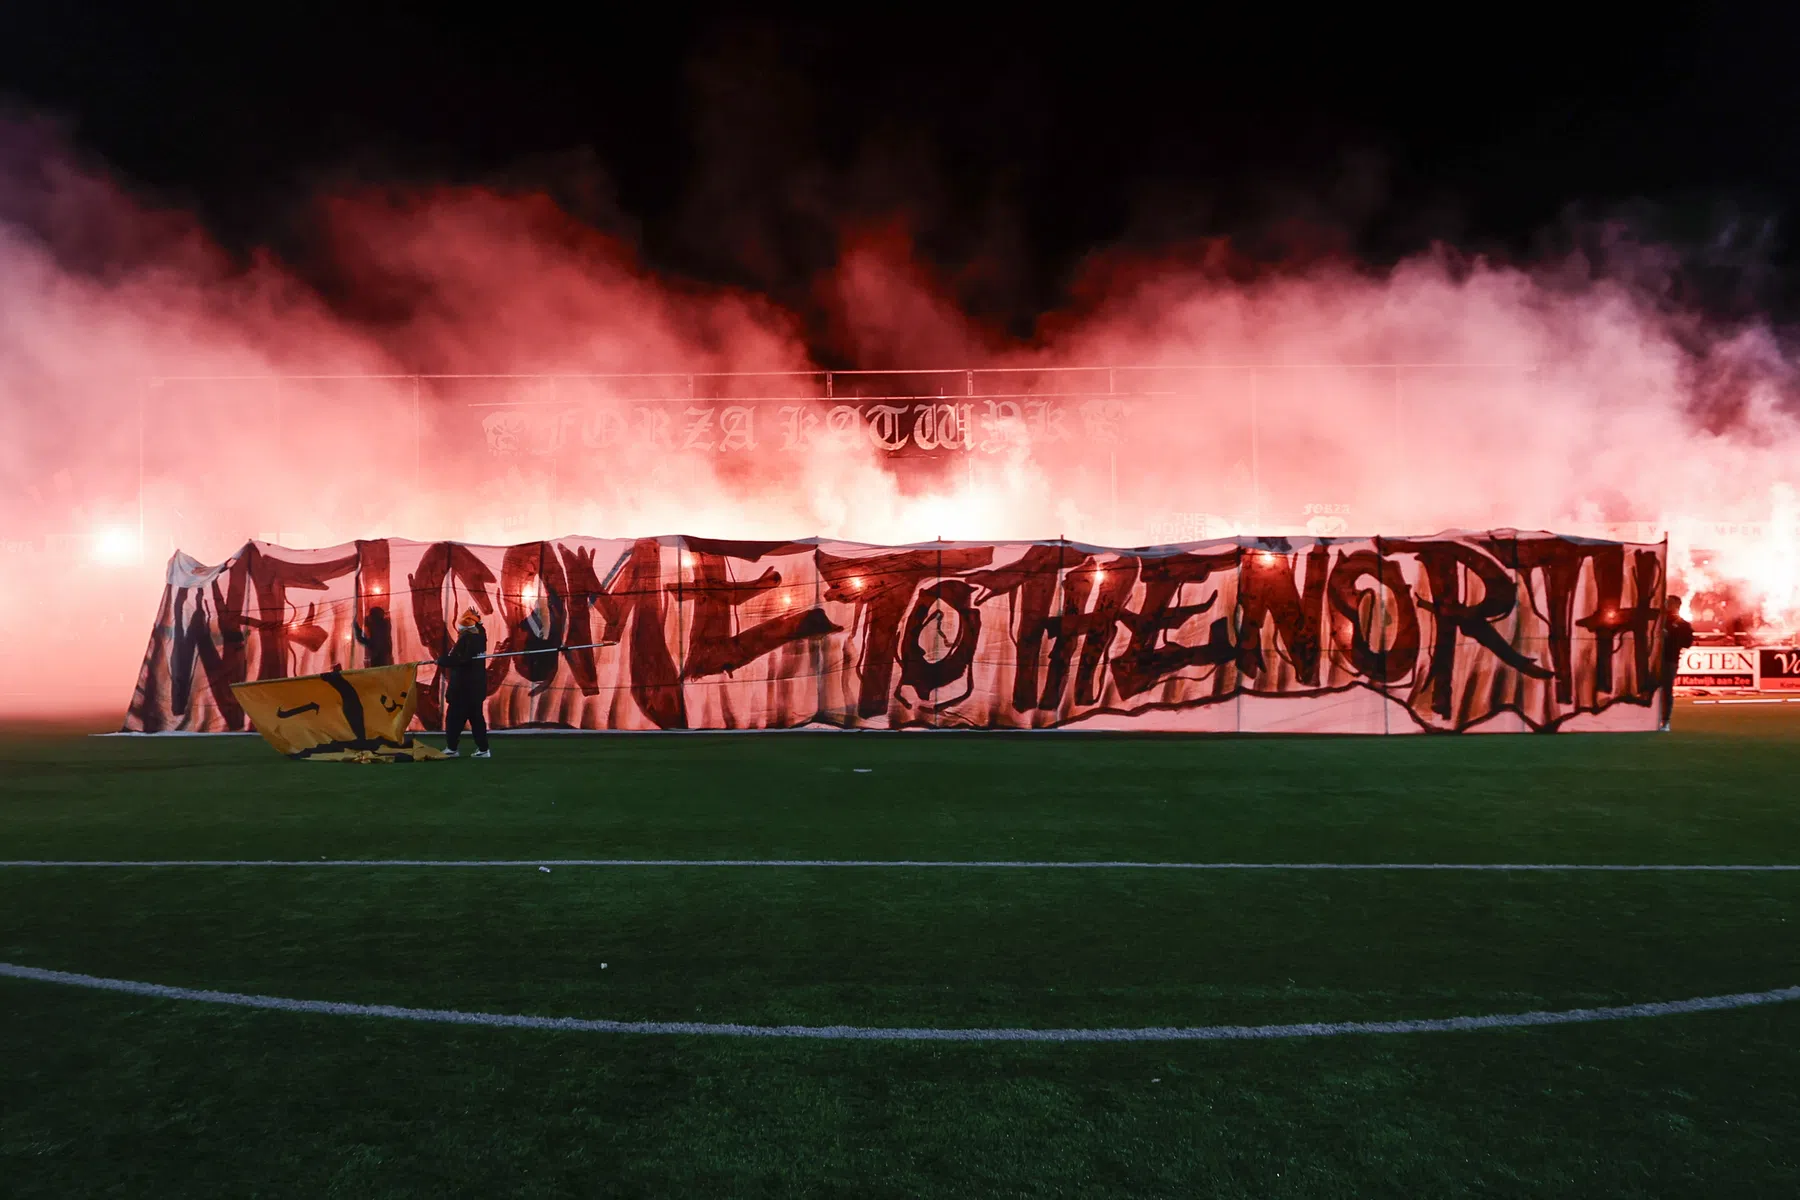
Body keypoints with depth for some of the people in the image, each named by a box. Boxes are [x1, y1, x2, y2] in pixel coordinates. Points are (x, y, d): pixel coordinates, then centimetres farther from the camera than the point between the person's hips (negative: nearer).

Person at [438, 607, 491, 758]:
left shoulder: (466, 640, -17)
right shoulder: (480, 635, 7)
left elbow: (458, 660, -25)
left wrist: (441, 661, -13)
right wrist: (475, 618, 25)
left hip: (464, 686, -8)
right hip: (477, 684, 8)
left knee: (454, 716, 1)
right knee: (476, 716, 11)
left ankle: (451, 748, 5)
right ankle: (483, 749, 9)